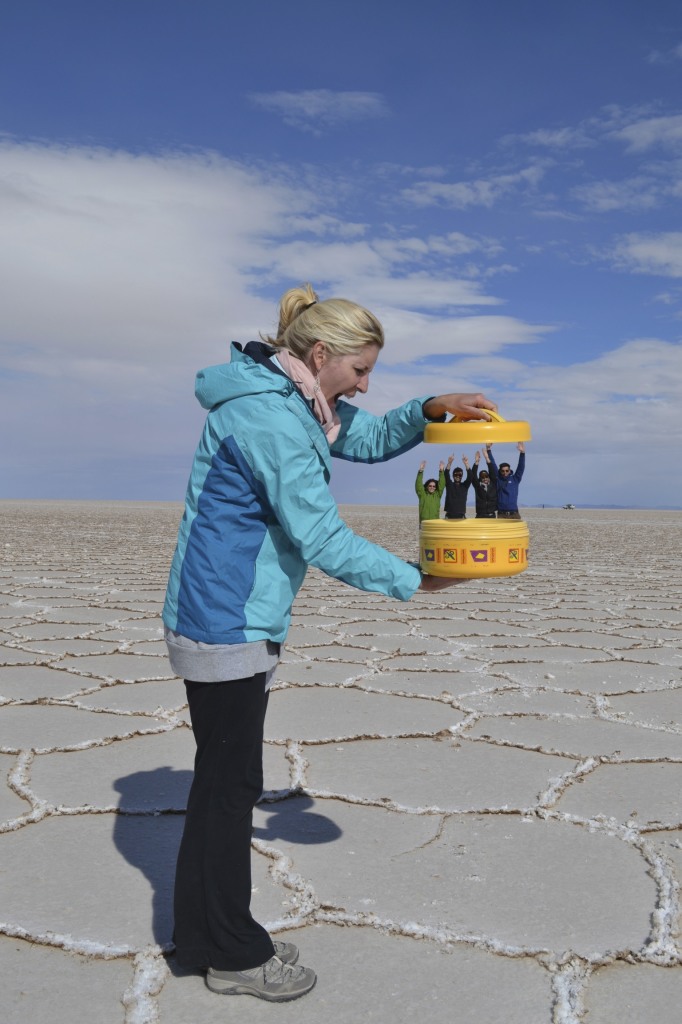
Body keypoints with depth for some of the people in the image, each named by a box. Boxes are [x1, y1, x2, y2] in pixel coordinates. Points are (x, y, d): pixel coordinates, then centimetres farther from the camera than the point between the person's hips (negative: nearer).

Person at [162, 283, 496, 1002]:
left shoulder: (291, 401, 11)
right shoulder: (271, 416, -21)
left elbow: (369, 439, 19)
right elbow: (323, 541, -22)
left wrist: (430, 410, 0)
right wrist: (413, 581, -12)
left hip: (229, 619, 10)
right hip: (227, 622, -10)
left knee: (226, 780, 17)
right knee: (228, 783, 2)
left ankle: (208, 934, 32)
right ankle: (232, 955, 20)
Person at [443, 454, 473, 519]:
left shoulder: (465, 486, 8)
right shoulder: (449, 485, 7)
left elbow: (469, 476, -8)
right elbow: (446, 475, -9)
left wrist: (466, 464, -24)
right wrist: (449, 463, -27)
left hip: (461, 516, 1)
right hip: (449, 516, -1)